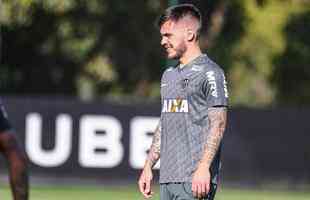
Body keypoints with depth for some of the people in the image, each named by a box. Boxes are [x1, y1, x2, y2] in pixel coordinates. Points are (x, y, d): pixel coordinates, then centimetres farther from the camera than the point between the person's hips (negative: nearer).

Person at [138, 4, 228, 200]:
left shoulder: (210, 73, -6)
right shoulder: (169, 75, 20)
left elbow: (218, 124, -13)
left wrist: (204, 168, -22)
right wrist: (148, 166, 18)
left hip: (195, 179, -8)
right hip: (167, 178, 8)